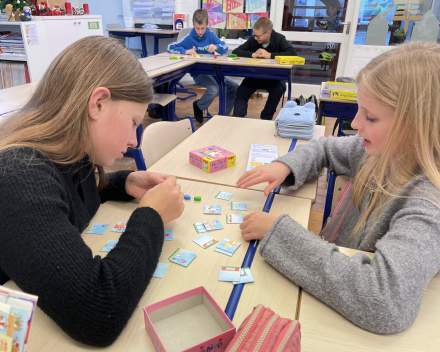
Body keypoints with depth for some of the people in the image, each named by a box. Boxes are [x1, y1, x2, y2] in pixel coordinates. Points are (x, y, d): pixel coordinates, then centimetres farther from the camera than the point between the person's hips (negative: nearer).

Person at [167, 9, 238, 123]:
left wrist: (216, 47, -24)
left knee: (234, 87, -12)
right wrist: (185, 51, -18)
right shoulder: (189, 38, -2)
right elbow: (170, 47, -1)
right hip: (198, 72, -4)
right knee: (214, 89, -32)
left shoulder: (210, 35, 6)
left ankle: (225, 114, 6)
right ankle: (198, 106, 0)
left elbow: (225, 47, -1)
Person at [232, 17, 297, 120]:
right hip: (255, 75, 3)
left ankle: (265, 119, -14)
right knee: (242, 91, -22)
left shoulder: (279, 39, -10)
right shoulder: (253, 40, -3)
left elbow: (293, 54, -26)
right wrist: (252, 54, -21)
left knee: (277, 90, -31)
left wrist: (270, 55, -29)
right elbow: (235, 52, -5)